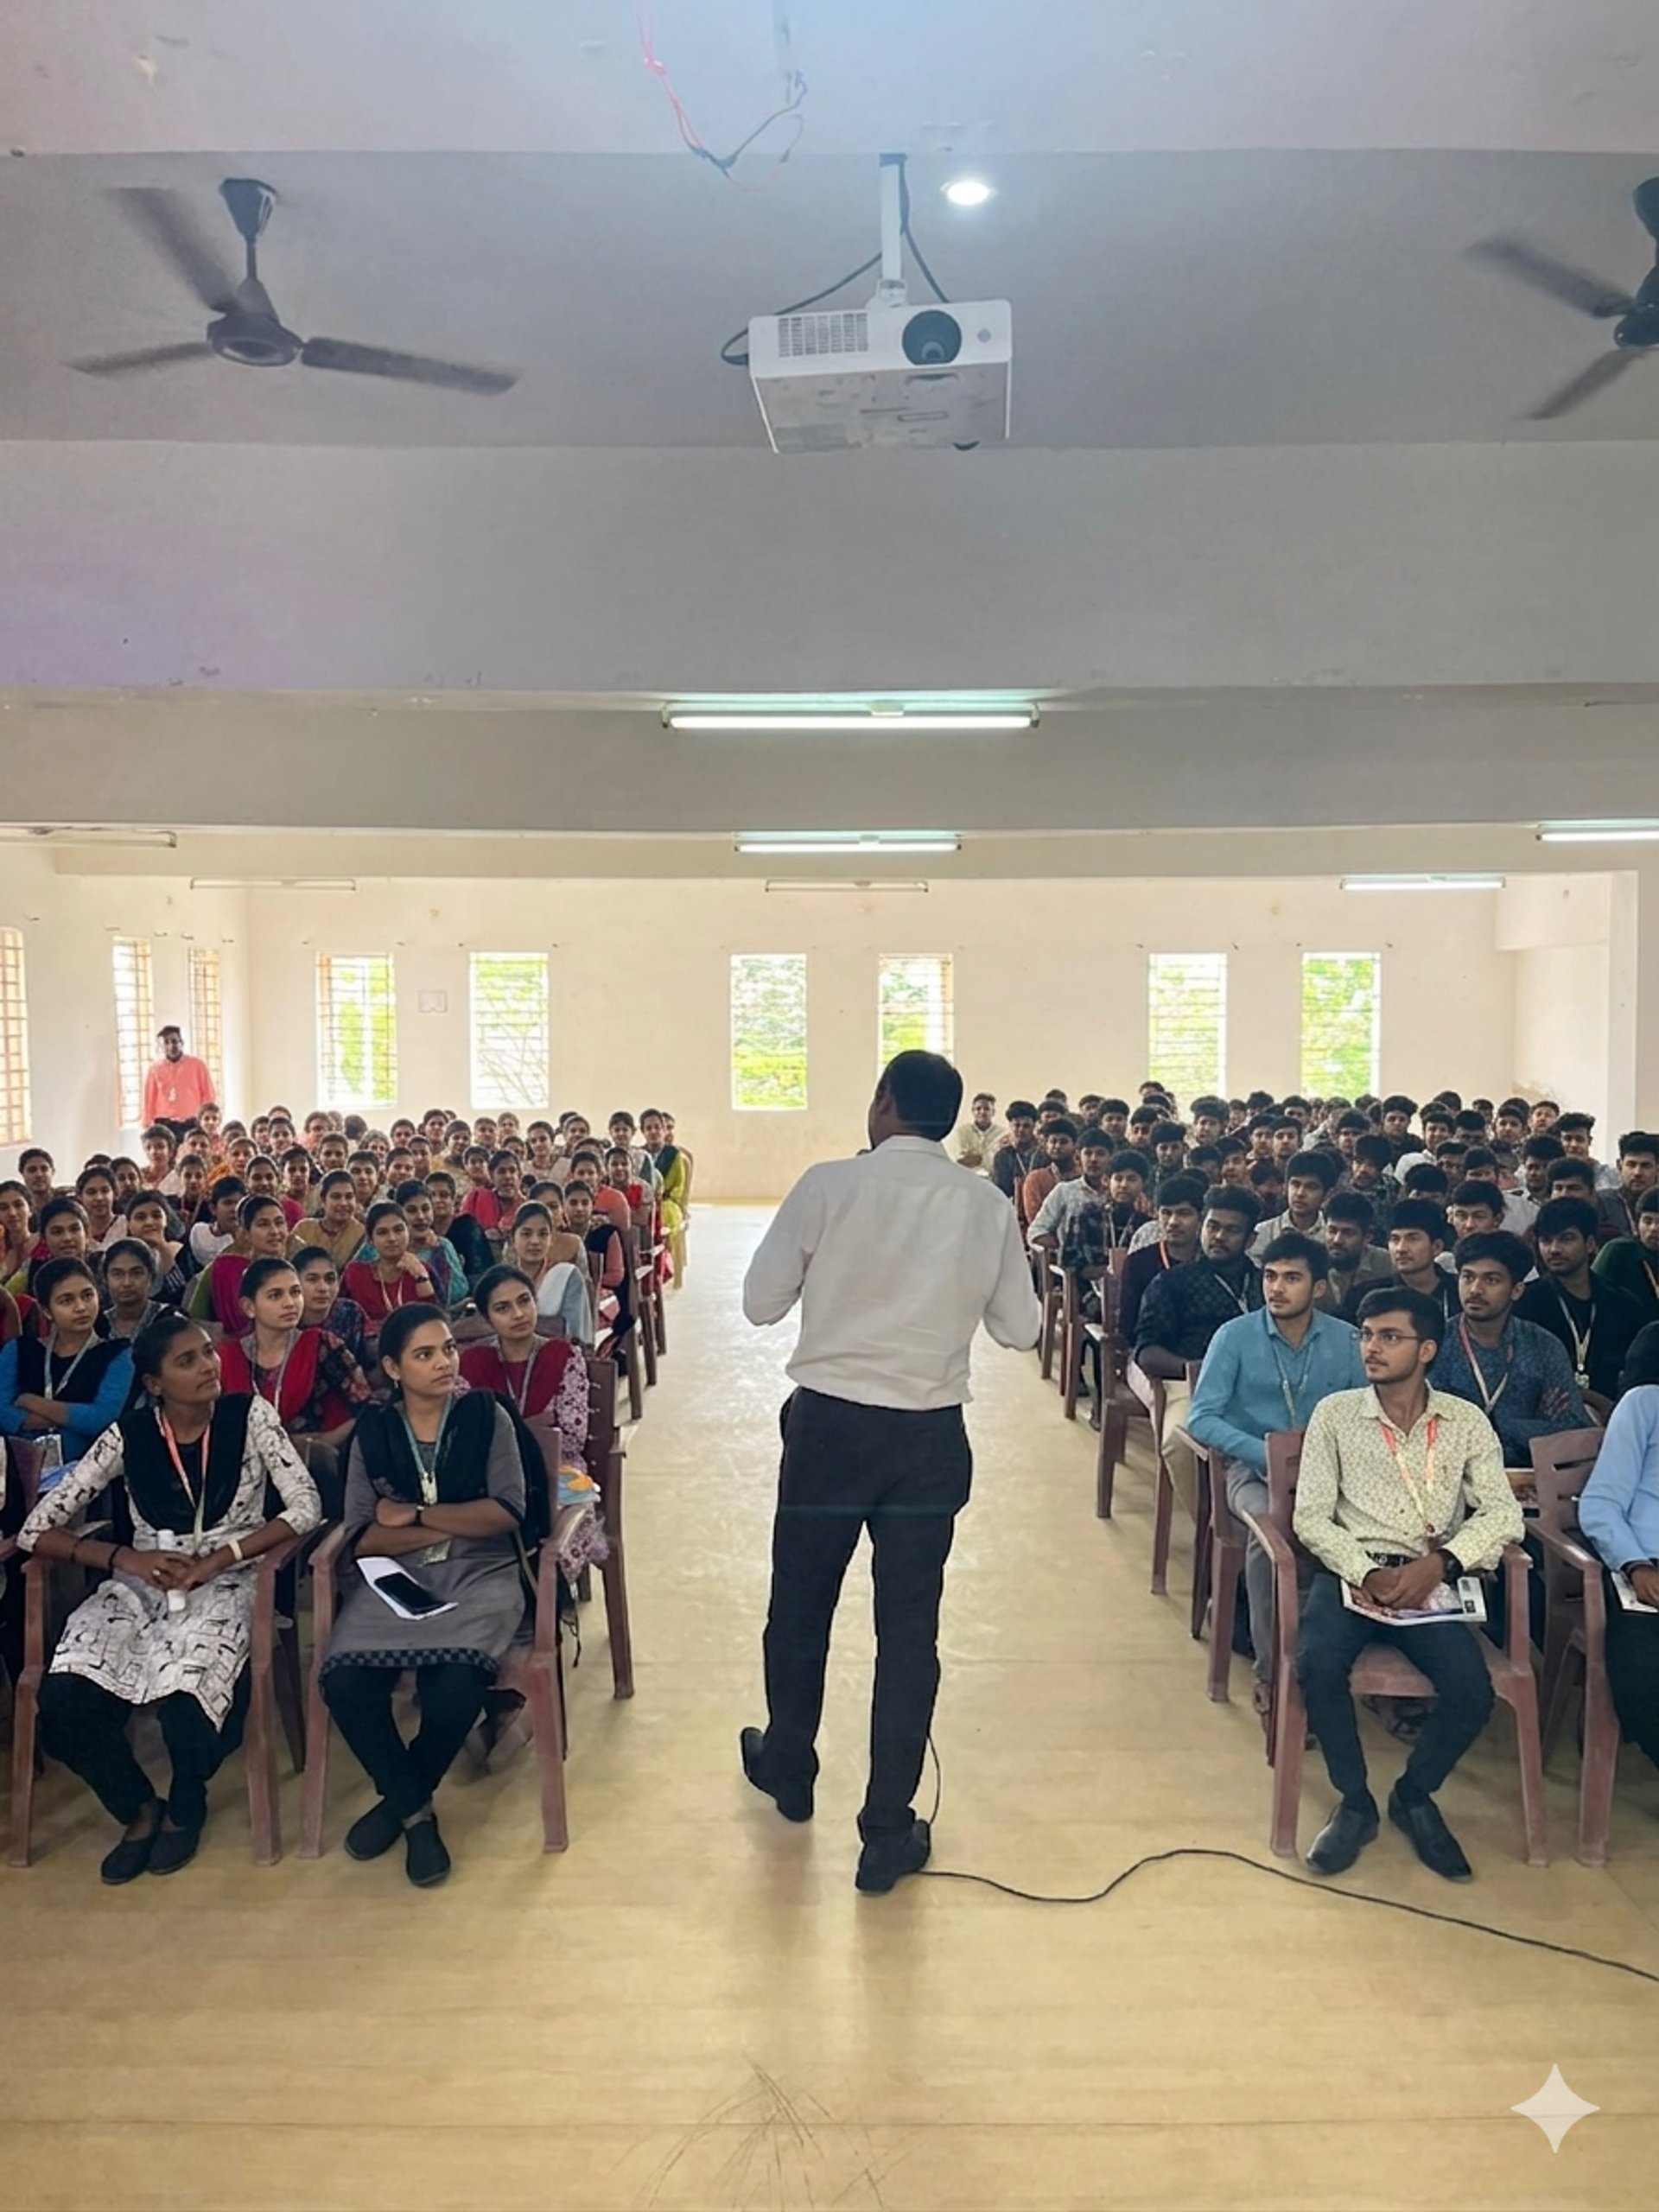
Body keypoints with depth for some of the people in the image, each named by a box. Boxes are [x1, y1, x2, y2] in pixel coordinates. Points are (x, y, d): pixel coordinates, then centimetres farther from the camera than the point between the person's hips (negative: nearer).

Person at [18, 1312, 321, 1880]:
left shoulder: (249, 1417, -5)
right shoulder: (128, 1435, -2)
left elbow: (306, 1508, -11)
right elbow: (36, 1529, -2)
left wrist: (219, 1557, -20)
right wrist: (126, 1557, -16)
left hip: (225, 1583, -2)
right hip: (141, 1583, 2)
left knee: (184, 1700, -31)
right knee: (63, 1705, -24)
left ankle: (185, 1807, 7)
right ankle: (140, 1808, 7)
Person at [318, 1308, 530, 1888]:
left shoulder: (485, 1415, 3)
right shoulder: (372, 1429, 6)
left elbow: (508, 1511, -7)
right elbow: (362, 1537, -2)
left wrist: (415, 1514, -7)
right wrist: (457, 1526, -10)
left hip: (478, 1576, -2)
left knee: (456, 1685, -30)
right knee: (345, 1682, -27)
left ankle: (399, 1797, 4)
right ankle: (417, 1811, -1)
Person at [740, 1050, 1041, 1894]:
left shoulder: (827, 1185, -10)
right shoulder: (987, 1207, -3)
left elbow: (761, 1304, -4)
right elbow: (1021, 1328, 5)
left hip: (829, 1422, -1)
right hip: (929, 1436, 1)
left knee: (800, 1604, 20)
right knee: (908, 1628, 10)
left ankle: (789, 1770, 41)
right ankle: (887, 1835, 18)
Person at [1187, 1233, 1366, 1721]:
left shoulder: (1346, 1340, 7)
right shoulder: (1235, 1336, -2)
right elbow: (1200, 1418, -7)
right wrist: (1265, 1452, -20)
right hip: (1255, 1468, -2)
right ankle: (1272, 1674, -21)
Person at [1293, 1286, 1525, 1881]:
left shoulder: (1467, 1422, 6)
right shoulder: (1335, 1413, 3)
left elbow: (1503, 1513, -4)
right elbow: (1311, 1516, -1)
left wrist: (1439, 1564, -20)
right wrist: (1368, 1573, -17)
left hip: (1433, 1580, 1)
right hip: (1352, 1571, -1)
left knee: (1471, 1689, -24)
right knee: (1318, 1665, -28)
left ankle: (1414, 1795, 8)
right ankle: (1354, 1802, -2)